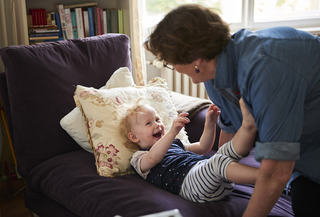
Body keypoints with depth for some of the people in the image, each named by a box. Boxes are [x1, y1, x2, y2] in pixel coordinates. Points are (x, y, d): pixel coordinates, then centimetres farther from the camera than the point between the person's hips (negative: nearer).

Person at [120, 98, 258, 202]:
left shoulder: (174, 144, 38)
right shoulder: (138, 157, 13)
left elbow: (202, 147, 37)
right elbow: (153, 158, -12)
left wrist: (210, 124, 21)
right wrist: (172, 132, -27)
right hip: (188, 178, -8)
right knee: (218, 161, -35)